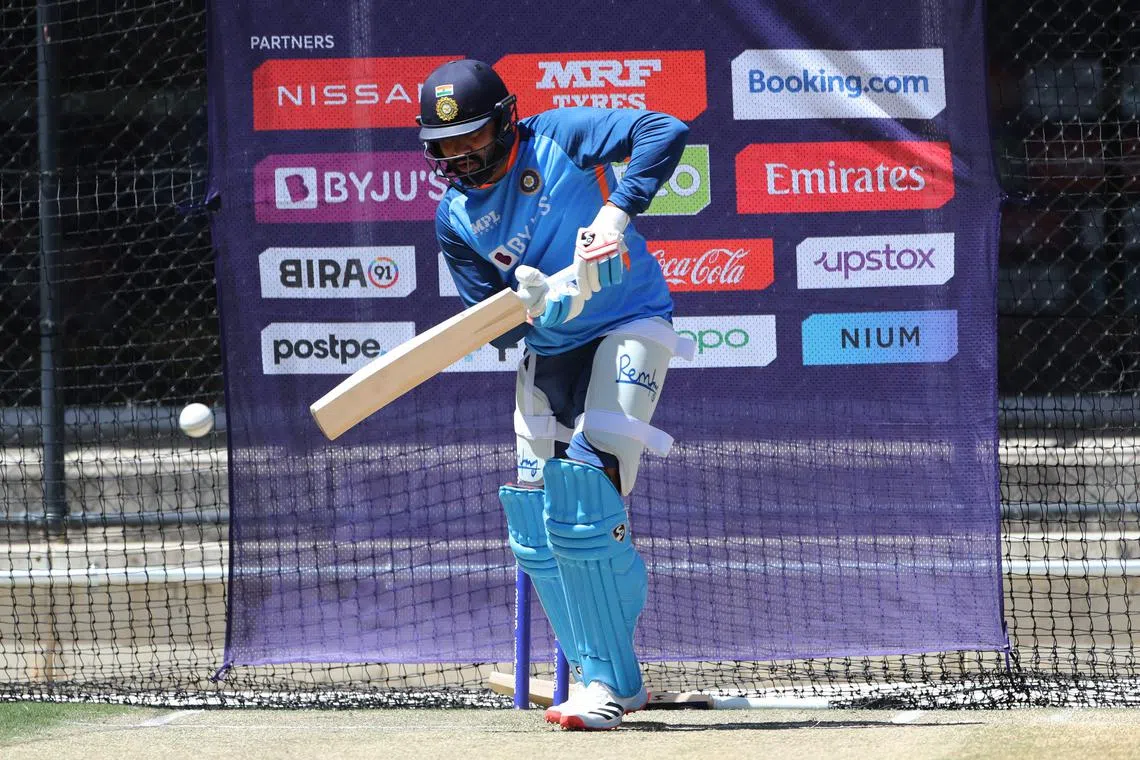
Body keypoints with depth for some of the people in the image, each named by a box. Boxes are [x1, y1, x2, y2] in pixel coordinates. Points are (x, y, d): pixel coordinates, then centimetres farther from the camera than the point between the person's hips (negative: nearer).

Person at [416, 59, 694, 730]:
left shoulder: (560, 138, -13)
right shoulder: (456, 217, -2)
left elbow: (666, 132, -23)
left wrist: (618, 211, -33)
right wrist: (538, 301, -27)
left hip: (630, 327, -6)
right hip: (549, 350, 6)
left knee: (585, 501, -19)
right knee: (535, 527, 3)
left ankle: (609, 682, -11)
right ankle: (610, 679, 17)